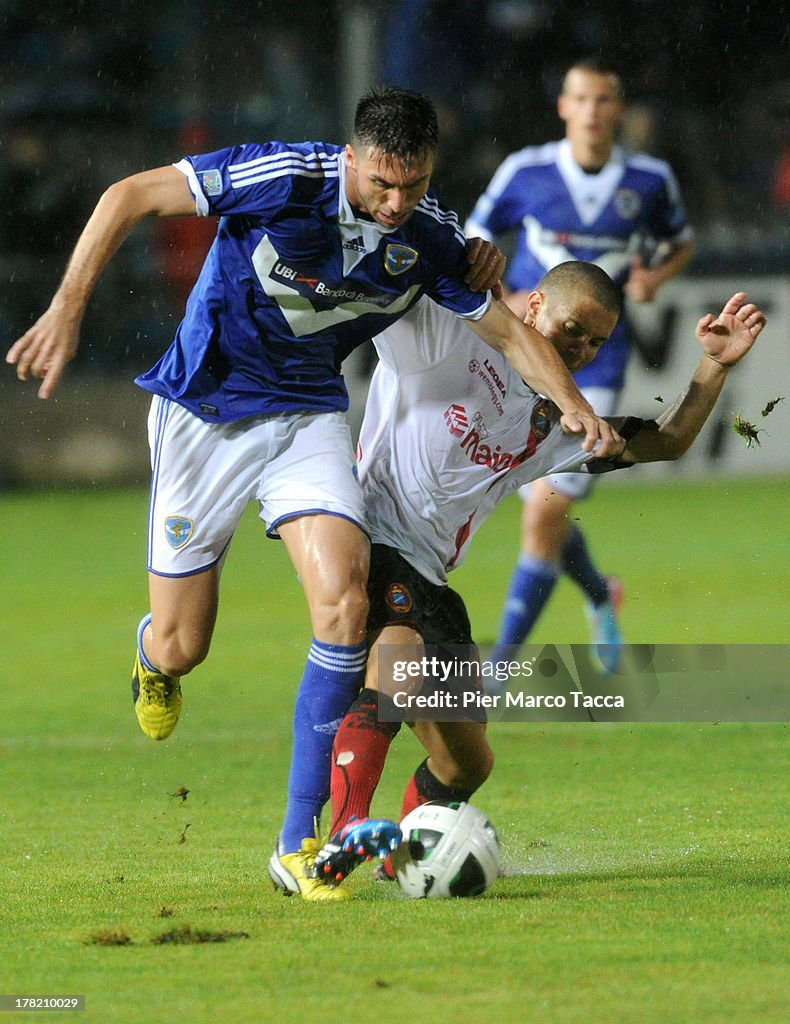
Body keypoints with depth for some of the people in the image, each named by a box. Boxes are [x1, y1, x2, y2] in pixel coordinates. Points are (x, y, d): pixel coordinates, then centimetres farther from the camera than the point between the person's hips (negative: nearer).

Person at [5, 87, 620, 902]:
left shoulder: (432, 238, -10)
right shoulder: (281, 177, -24)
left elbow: (507, 329, 4)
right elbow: (129, 196, -18)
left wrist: (571, 401, -14)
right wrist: (67, 308, -24)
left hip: (308, 415, 3)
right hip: (203, 411, -3)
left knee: (344, 603, -20)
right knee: (181, 648, -1)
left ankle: (299, 843, -13)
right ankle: (152, 657, 42)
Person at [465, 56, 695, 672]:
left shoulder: (649, 180, -2)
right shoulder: (525, 172, -4)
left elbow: (681, 243, 17)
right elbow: (472, 246, 7)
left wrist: (656, 278, -4)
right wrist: (503, 303, -10)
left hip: (595, 364, -2)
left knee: (547, 511, -13)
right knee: (544, 514, 8)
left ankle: (504, 656, -5)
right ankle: (600, 597, 41)